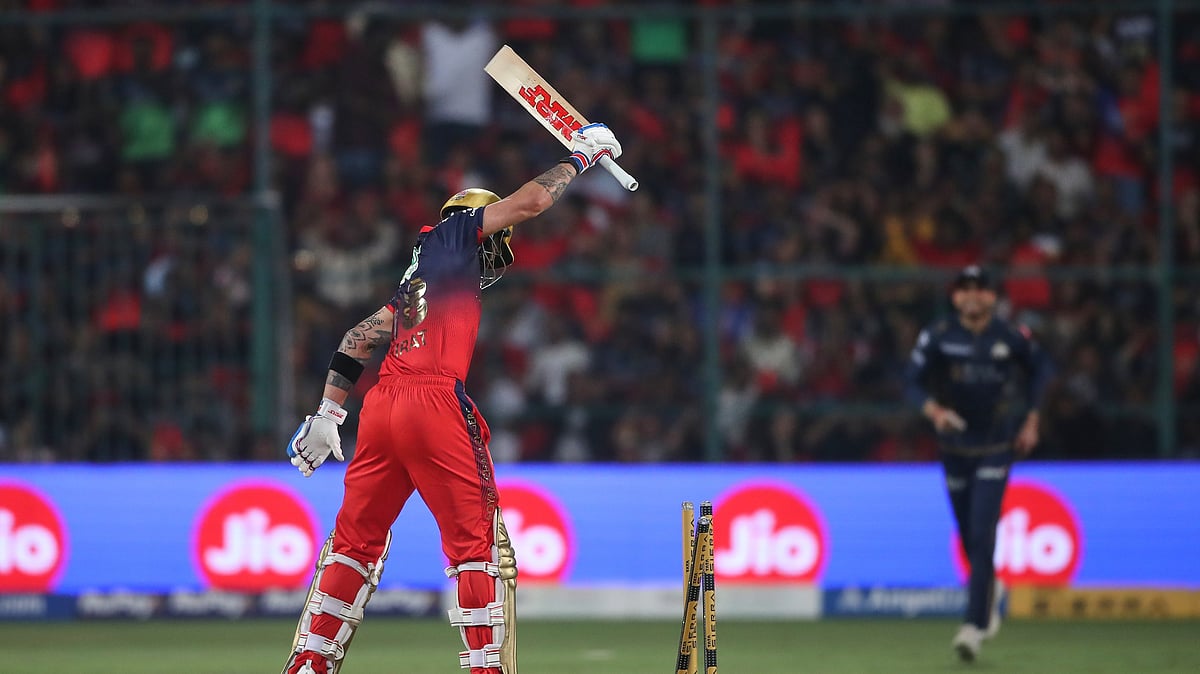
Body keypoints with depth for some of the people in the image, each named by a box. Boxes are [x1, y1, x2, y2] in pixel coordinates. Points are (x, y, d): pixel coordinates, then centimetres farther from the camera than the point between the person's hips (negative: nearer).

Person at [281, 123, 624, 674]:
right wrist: (579, 158, 19)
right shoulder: (452, 236, 10)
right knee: (477, 545, -3)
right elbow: (530, 201, 4)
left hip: (381, 409, 7)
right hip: (436, 402, -7)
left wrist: (328, 412, 18)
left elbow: (360, 338, 21)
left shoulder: (416, 278, 28)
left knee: (357, 540, 13)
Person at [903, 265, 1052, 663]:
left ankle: (976, 625, -16)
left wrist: (1031, 420, 8)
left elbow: (1039, 368, 13)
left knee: (982, 535, -14)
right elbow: (913, 382, -7)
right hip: (954, 448, 2)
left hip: (996, 449, -2)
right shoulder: (937, 338, -5)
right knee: (968, 537, 12)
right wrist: (934, 411, -27)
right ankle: (990, 590, 43)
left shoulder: (1012, 339, -5)